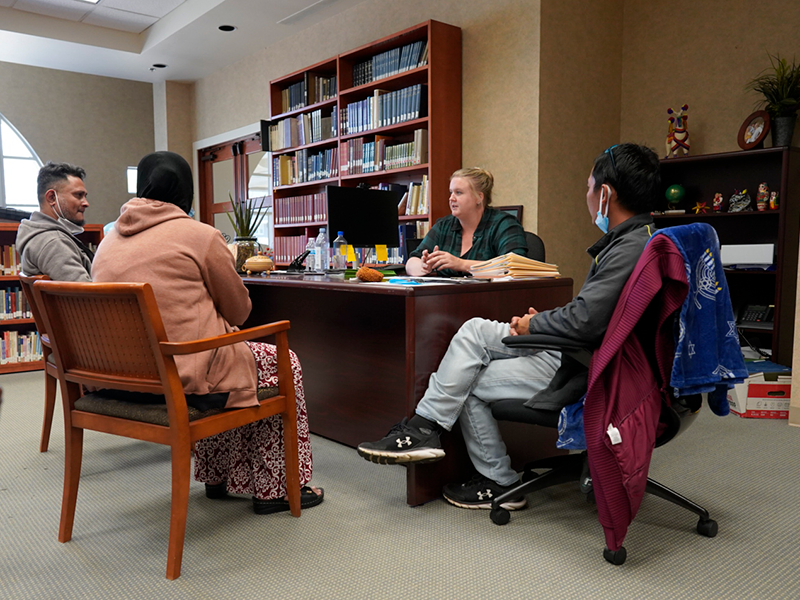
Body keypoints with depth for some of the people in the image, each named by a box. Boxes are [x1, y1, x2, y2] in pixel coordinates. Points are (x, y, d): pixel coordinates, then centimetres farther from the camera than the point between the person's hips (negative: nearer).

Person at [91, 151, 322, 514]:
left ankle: (216, 478, 38)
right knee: (283, 363, 14)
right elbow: (239, 311, -1)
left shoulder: (107, 243, 11)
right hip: (188, 377, -8)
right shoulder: (200, 235, -9)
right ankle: (275, 489, 20)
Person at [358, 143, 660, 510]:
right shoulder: (637, 236, 11)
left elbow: (585, 319, -31)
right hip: (573, 349, 10)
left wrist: (533, 325, -11)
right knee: (473, 330, 6)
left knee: (469, 384, 0)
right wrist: (542, 320, 2)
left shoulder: (630, 248, -23)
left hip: (576, 370, -10)